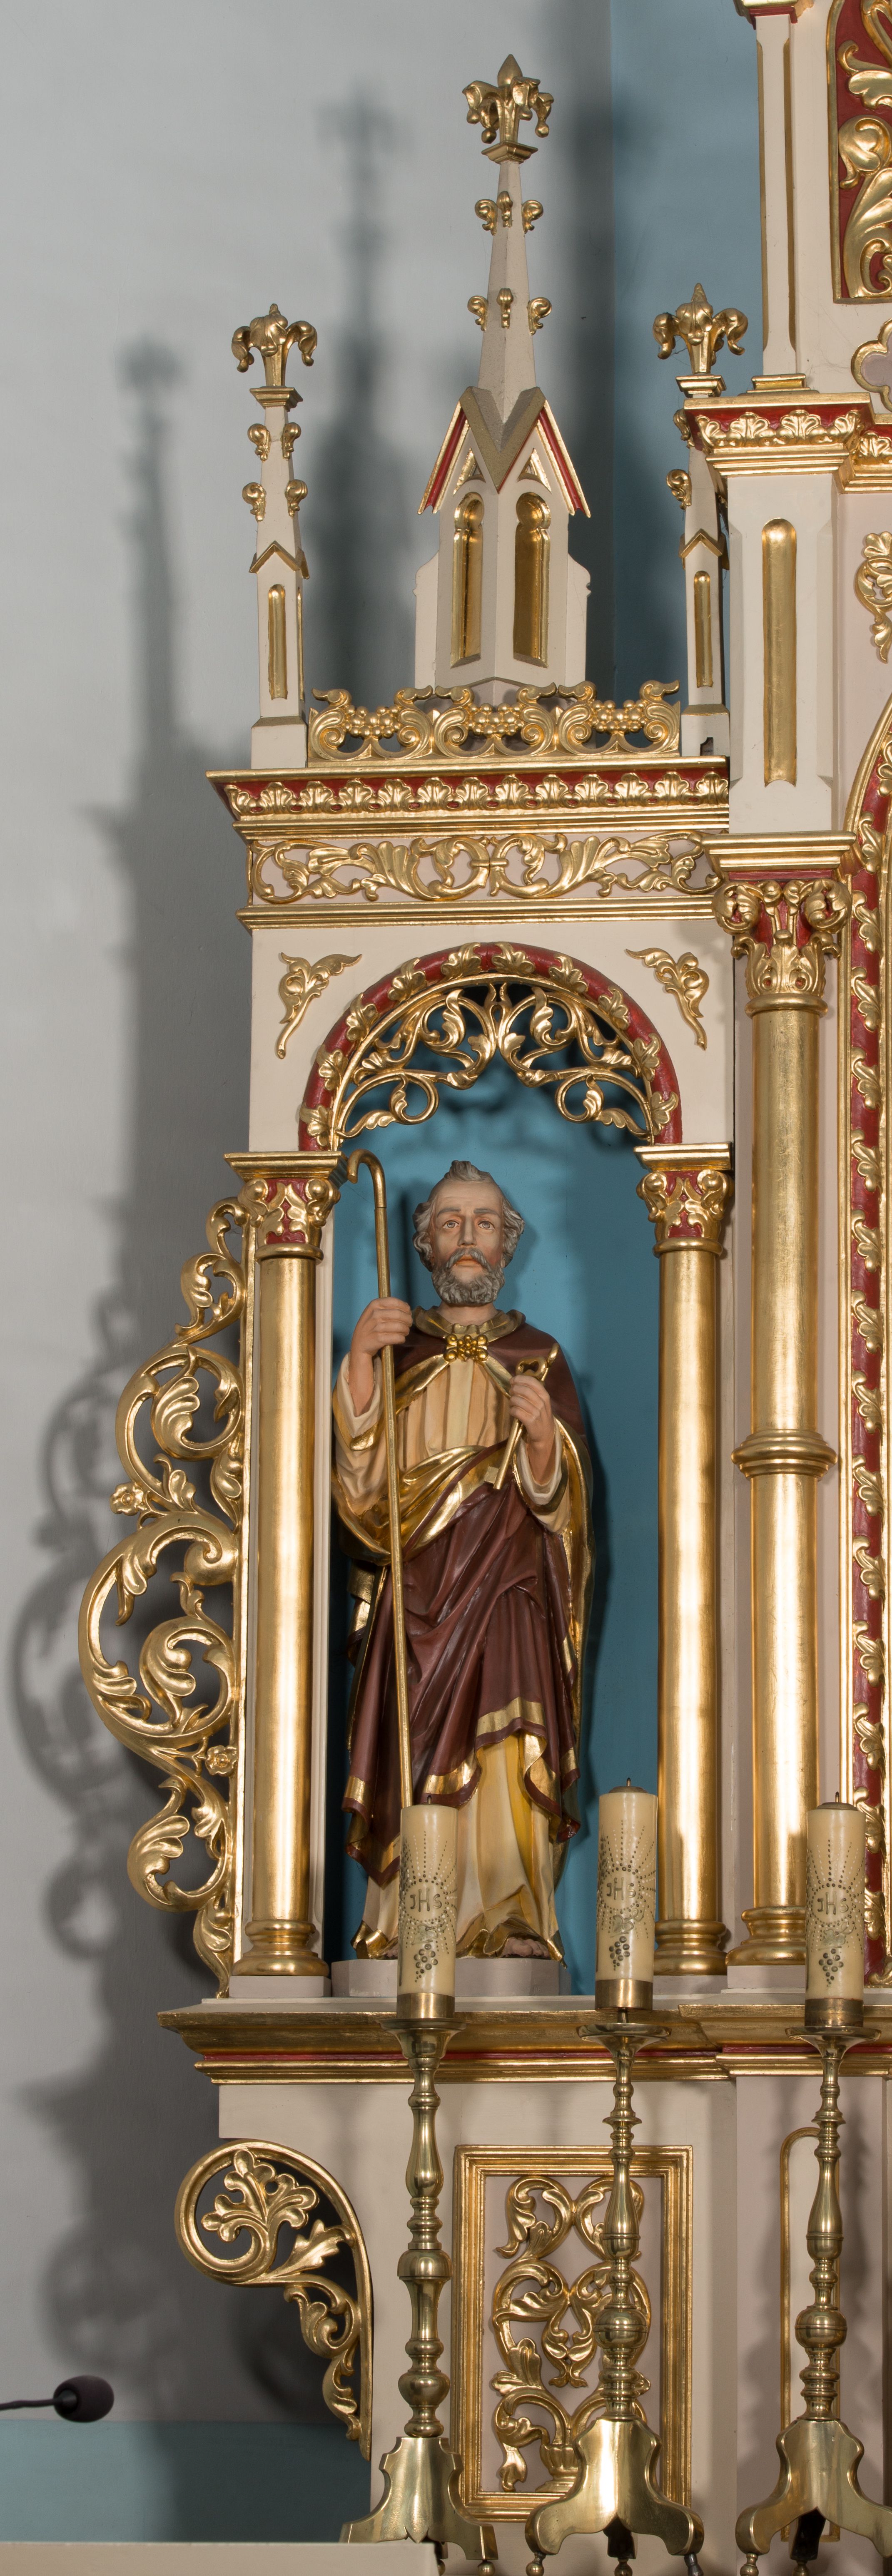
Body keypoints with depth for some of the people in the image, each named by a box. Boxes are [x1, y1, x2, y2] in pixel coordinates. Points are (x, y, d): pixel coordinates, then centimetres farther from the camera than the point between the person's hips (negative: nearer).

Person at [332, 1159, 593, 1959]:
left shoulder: (539, 1358, 14)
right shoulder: (397, 1348, 15)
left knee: (504, 1786, -15)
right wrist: (358, 1361, -14)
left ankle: (510, 1944, -16)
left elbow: (561, 1502, 5)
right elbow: (357, 1474, -1)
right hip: (414, 1607, 1)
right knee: (414, 1793, -11)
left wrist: (541, 1437, -16)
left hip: (507, 1607, 0)